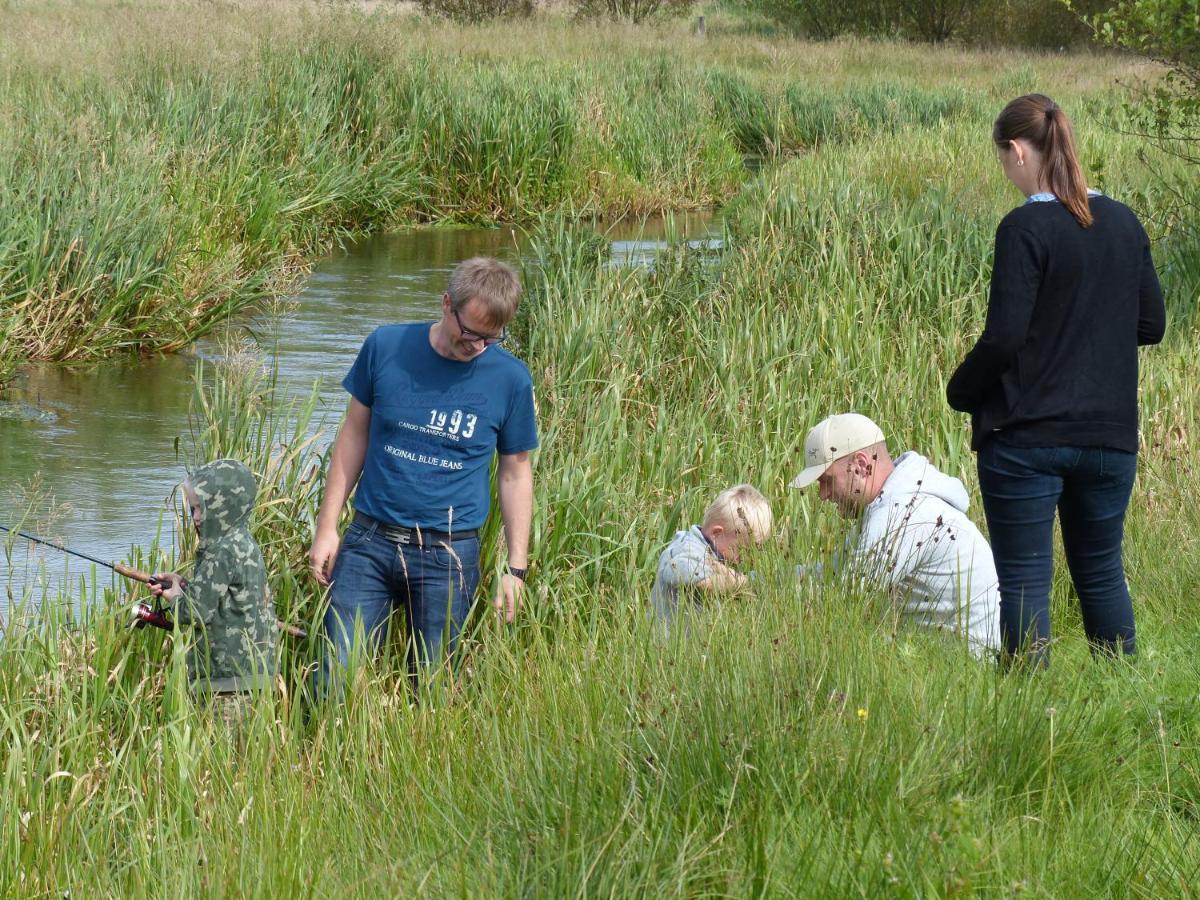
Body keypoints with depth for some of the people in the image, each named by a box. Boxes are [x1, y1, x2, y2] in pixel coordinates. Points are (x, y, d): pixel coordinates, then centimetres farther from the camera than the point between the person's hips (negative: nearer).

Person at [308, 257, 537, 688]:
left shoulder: (511, 378, -2)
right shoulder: (386, 347, -1)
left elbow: (515, 472, 7)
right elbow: (355, 435, 8)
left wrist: (516, 568, 4)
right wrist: (327, 527, 6)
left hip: (449, 557, -1)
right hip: (369, 543, 1)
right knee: (335, 684, -5)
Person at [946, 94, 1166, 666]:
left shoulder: (1026, 228, -14)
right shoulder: (1123, 223, 4)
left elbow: (1003, 337, -17)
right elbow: (1151, 324, 10)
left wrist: (961, 392, -1)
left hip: (1027, 437, -6)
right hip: (1111, 434, 6)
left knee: (1024, 582, 2)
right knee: (1102, 572, 17)